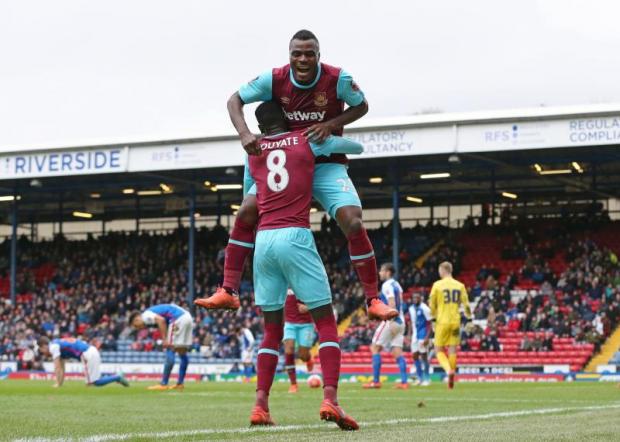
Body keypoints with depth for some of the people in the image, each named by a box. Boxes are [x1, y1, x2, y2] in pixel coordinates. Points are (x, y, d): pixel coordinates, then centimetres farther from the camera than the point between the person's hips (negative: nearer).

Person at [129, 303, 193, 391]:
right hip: (187, 317, 9)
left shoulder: (146, 315, 0)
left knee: (170, 351, -5)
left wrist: (165, 340, -18)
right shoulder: (152, 314, 26)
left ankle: (164, 384, -3)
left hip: (178, 319, -9)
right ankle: (180, 383, 21)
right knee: (182, 352, 15)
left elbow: (161, 320, -18)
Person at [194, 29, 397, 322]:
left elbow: (361, 107, -2)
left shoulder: (338, 79, -17)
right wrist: (245, 134, -21)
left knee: (354, 224, -20)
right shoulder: (274, 80, -13)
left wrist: (331, 124, -19)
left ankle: (373, 300, -9)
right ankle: (228, 292, -4)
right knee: (246, 215, -11)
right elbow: (235, 100, -3)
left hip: (327, 165, -2)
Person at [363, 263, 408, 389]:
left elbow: (392, 304, -20)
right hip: (400, 321, 8)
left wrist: (391, 322, -25)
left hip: (391, 321, -8)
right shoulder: (397, 285, 17)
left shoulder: (387, 285, -10)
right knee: (397, 351, 5)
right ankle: (404, 382, -5)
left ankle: (376, 381, -3)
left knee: (375, 348, 0)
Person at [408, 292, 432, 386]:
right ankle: (420, 377, 17)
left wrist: (427, 337, -20)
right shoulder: (411, 309, 10)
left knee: (424, 356, -5)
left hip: (423, 335, -7)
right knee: (415, 356, 6)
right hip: (415, 335, 7)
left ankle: (427, 378, 5)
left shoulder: (424, 309, -13)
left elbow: (429, 324, -12)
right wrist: (410, 336, 17)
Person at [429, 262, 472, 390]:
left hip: (442, 321, -3)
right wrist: (469, 319, 13)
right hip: (455, 321, 3)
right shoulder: (460, 286, 4)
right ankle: (452, 376, 9)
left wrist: (433, 318, 14)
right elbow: (466, 304, 2)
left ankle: (448, 369, -21)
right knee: (452, 350, 10)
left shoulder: (437, 285, -3)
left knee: (439, 349, 4)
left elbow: (432, 304, 1)